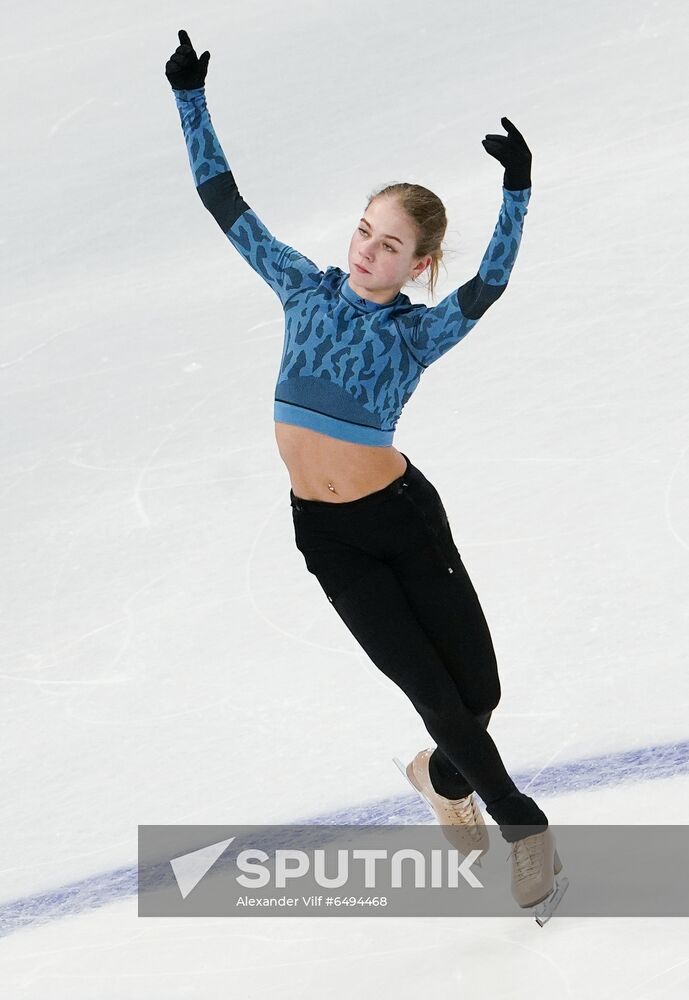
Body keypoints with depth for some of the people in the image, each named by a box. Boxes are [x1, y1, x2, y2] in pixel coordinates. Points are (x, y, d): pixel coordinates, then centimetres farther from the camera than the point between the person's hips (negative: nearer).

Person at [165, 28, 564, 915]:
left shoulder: (417, 333, -10)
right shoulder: (306, 290, -3)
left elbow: (488, 285, -30)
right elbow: (225, 202, 0)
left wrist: (516, 191, -42)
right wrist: (191, 100, -4)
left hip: (404, 518, -1)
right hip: (328, 535, 1)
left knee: (478, 690, 3)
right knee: (436, 693, 0)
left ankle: (446, 775, 38)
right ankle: (519, 821, 22)